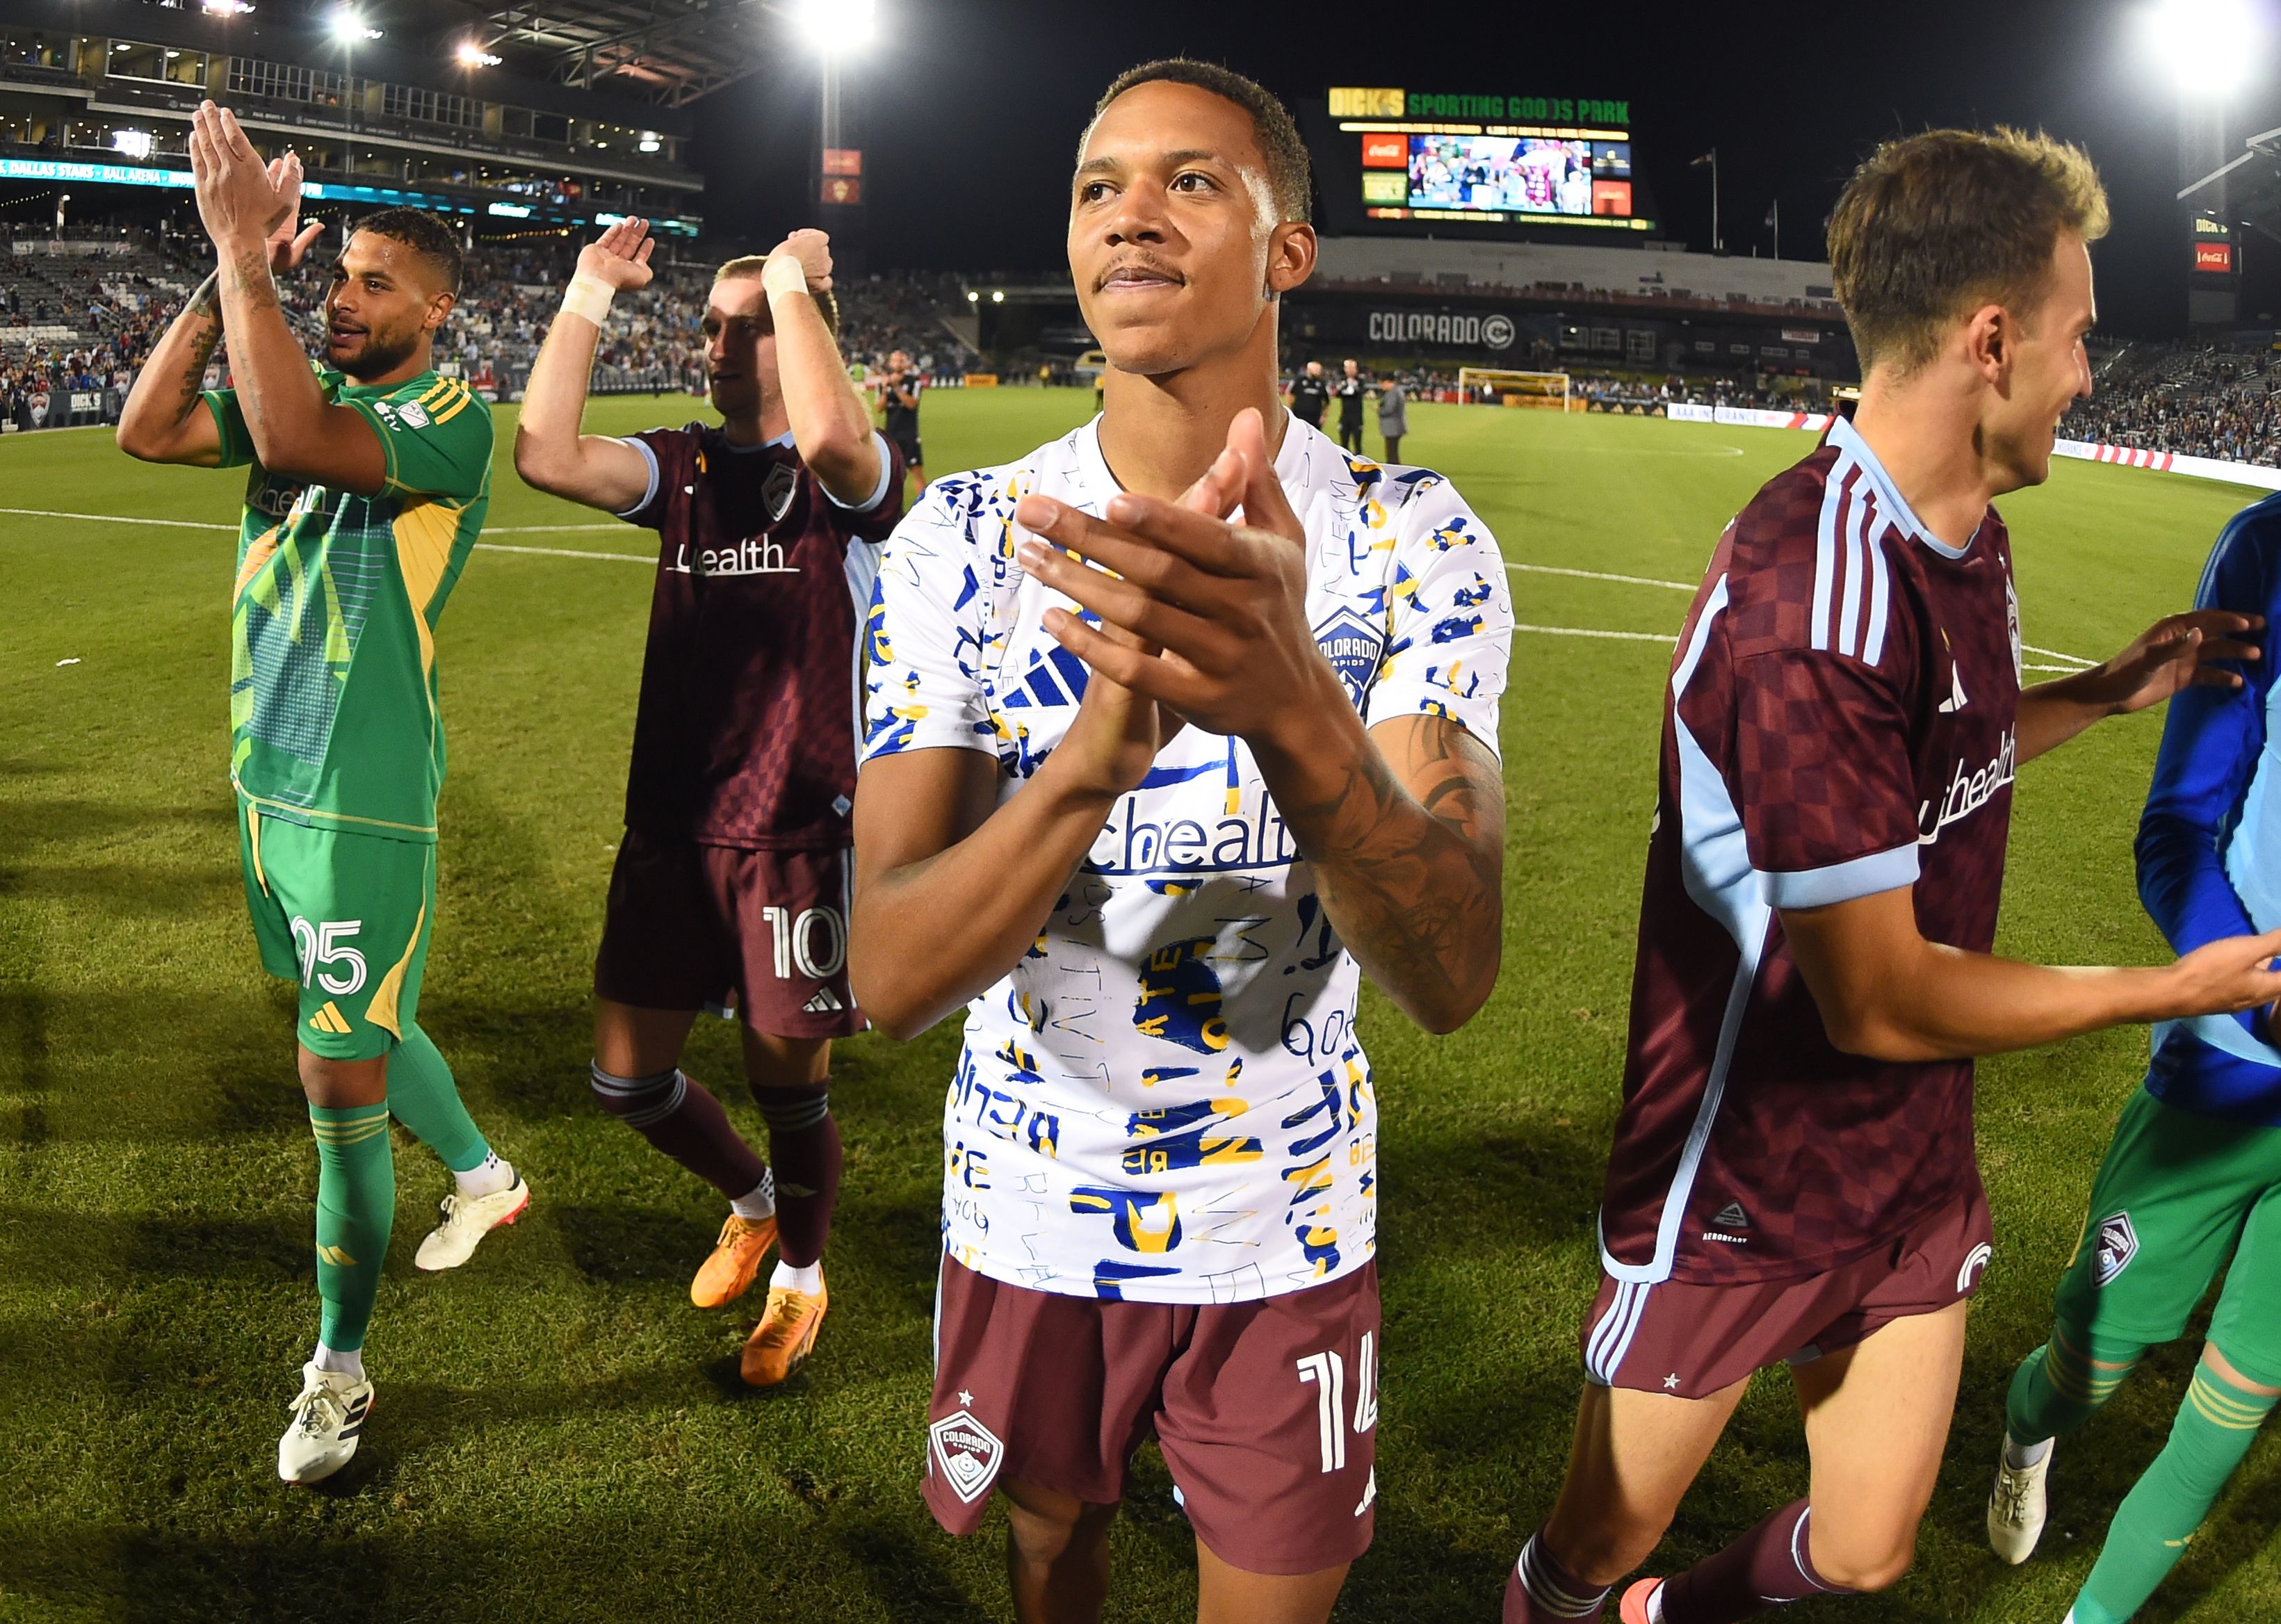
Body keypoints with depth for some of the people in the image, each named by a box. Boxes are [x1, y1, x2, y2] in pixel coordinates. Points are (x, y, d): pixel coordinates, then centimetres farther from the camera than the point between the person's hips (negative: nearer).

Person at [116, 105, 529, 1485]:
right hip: (271, 778, 8)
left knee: (343, 1079, -1)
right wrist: (229, 278, -8)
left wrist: (246, 252, -28)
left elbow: (289, 442, -33)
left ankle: (339, 1369, 15)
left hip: (362, 801, -8)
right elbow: (147, 429, -1)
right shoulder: (315, 398, 8)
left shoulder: (449, 419, -15)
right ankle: (484, 1177, 49)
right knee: (360, 1031, 23)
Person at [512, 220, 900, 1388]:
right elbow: (546, 457, -9)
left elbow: (830, 438, -33)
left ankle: (800, 1281, 38)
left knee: (789, 1088, 9)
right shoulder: (685, 466, 8)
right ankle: (751, 1202, 42)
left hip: (798, 831, -5)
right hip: (670, 821, 5)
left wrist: (794, 281, -22)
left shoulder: (851, 477, -7)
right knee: (626, 1079, 11)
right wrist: (585, 301, -9)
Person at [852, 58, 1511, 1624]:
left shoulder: (1413, 545, -14)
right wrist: (1097, 748, -42)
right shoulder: (962, 543, -12)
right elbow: (889, 978, -22)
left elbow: (1455, 973, -28)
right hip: (1028, 1206, 1)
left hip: (1287, 1222, -1)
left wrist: (1294, 710, -49)